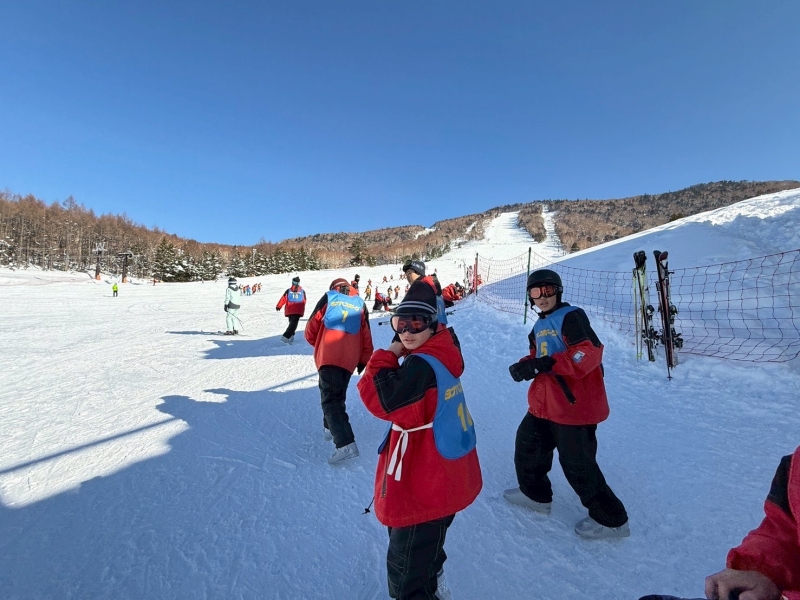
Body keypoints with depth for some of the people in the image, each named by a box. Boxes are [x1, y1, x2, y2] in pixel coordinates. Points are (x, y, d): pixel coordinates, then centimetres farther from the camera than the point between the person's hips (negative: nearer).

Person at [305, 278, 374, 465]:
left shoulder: (327, 299, 10)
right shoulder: (360, 304, 16)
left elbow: (311, 329, 7)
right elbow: (366, 336, 13)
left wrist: (317, 344, 26)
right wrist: (364, 360, 22)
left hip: (328, 356, -4)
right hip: (350, 359, 4)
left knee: (330, 398, -7)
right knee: (338, 394, 25)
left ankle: (346, 444, -19)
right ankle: (331, 427, 35)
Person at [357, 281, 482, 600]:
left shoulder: (422, 364, -27)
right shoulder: (442, 355, 1)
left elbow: (379, 398, -30)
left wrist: (388, 355, -20)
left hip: (423, 488, -10)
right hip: (447, 477, 10)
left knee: (406, 565, 9)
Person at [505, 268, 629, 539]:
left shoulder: (571, 316, -14)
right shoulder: (539, 327, 14)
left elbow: (588, 354, -24)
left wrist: (547, 364, -29)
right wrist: (525, 365, -2)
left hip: (574, 404, -9)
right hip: (545, 404, 9)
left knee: (578, 465, 0)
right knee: (528, 444, 18)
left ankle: (611, 519, 21)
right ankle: (536, 493, 40)